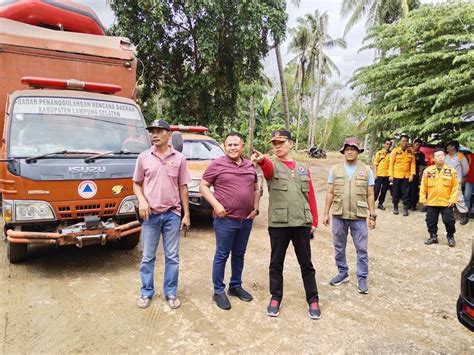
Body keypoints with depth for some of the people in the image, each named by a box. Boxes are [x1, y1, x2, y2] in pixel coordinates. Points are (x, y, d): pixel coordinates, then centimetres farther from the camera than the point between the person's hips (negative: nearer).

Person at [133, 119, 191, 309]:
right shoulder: (144, 157, 2)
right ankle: (146, 293, 27)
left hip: (172, 214, 0)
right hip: (150, 214, 0)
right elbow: (136, 184, 7)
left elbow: (183, 188, 4)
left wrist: (186, 214, 1)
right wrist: (142, 201, -13)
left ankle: (171, 293, 23)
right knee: (147, 257, 10)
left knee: (172, 257, 9)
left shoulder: (179, 158, 1)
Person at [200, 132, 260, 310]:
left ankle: (235, 286, 32)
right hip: (225, 219, -5)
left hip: (246, 219, 5)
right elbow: (203, 186, -5)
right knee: (222, 255, 3)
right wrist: (216, 205, -16)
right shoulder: (217, 164, -6)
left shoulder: (250, 166, 9)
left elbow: (256, 188, 18)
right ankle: (219, 291, 17)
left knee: (239, 255, 16)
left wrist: (255, 208, 6)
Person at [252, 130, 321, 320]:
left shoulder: (302, 168, 12)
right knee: (276, 263, 10)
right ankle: (275, 298, 27)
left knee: (306, 263, 11)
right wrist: (261, 160, -50)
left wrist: (314, 221, 7)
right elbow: (267, 167, -26)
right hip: (278, 223, -2)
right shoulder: (272, 165, 1)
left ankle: (313, 300, 25)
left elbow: (311, 196, 12)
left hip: (302, 223, 2)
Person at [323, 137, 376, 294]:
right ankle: (343, 273, 29)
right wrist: (326, 213, 2)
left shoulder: (366, 170, 2)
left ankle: (362, 278, 18)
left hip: (359, 216, -1)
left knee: (361, 249, 4)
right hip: (338, 215, 1)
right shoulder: (335, 169, 3)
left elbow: (370, 195, 3)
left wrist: (372, 216, 0)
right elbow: (330, 193, 4)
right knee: (339, 247, 12)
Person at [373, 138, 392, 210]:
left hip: (387, 175, 3)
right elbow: (375, 164, 0)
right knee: (376, 190, 0)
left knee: (384, 190, 8)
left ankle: (380, 203, 17)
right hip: (379, 174, -3)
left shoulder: (391, 154, 6)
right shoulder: (379, 153, 0)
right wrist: (375, 174, -6)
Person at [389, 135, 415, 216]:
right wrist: (390, 175, -6)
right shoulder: (395, 151, -3)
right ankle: (395, 207, 20)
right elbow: (391, 163, -2)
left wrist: (412, 174, -4)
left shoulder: (410, 151, 3)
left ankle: (406, 208, 10)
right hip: (396, 175, -1)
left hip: (407, 176, 1)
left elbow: (413, 163, 3)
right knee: (395, 192, 7)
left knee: (406, 193, 3)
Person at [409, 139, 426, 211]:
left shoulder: (421, 154, 4)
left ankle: (413, 205, 7)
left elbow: (421, 166, 4)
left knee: (414, 190, -1)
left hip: (415, 174, -1)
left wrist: (420, 175, -2)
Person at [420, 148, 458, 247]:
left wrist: (452, 199, -7)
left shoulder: (451, 170, -2)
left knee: (449, 221, 3)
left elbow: (455, 186, 0)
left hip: (446, 202, -1)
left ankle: (450, 237, 25)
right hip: (431, 202, 1)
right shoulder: (428, 170, -2)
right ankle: (433, 236, 26)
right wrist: (423, 199, -1)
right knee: (431, 221, 9)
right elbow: (423, 186, 1)